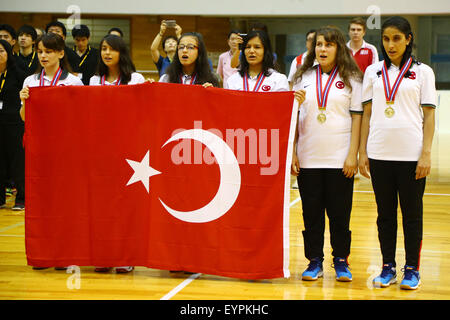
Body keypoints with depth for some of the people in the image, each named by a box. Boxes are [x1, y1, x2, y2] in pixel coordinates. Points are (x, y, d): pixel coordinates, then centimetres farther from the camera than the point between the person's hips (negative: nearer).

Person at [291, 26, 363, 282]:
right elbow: (294, 118, 11)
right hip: (308, 158, 2)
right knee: (311, 212, 5)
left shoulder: (351, 79, 2)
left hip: (339, 159, -2)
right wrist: (292, 152, 4)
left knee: (340, 213, 2)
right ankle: (314, 262, 14)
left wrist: (352, 155, -7)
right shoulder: (304, 78, 9)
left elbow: (357, 117, 0)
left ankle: (341, 261, 14)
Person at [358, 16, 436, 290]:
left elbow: (429, 115, 0)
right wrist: (362, 152, 6)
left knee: (412, 213, 4)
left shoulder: (422, 71, 3)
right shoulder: (373, 72, 10)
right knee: (385, 213, 8)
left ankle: (412, 270, 13)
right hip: (379, 153, 2)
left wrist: (426, 154, -7)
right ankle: (388, 268, 17)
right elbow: (367, 114, 11)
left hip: (411, 153, -2)